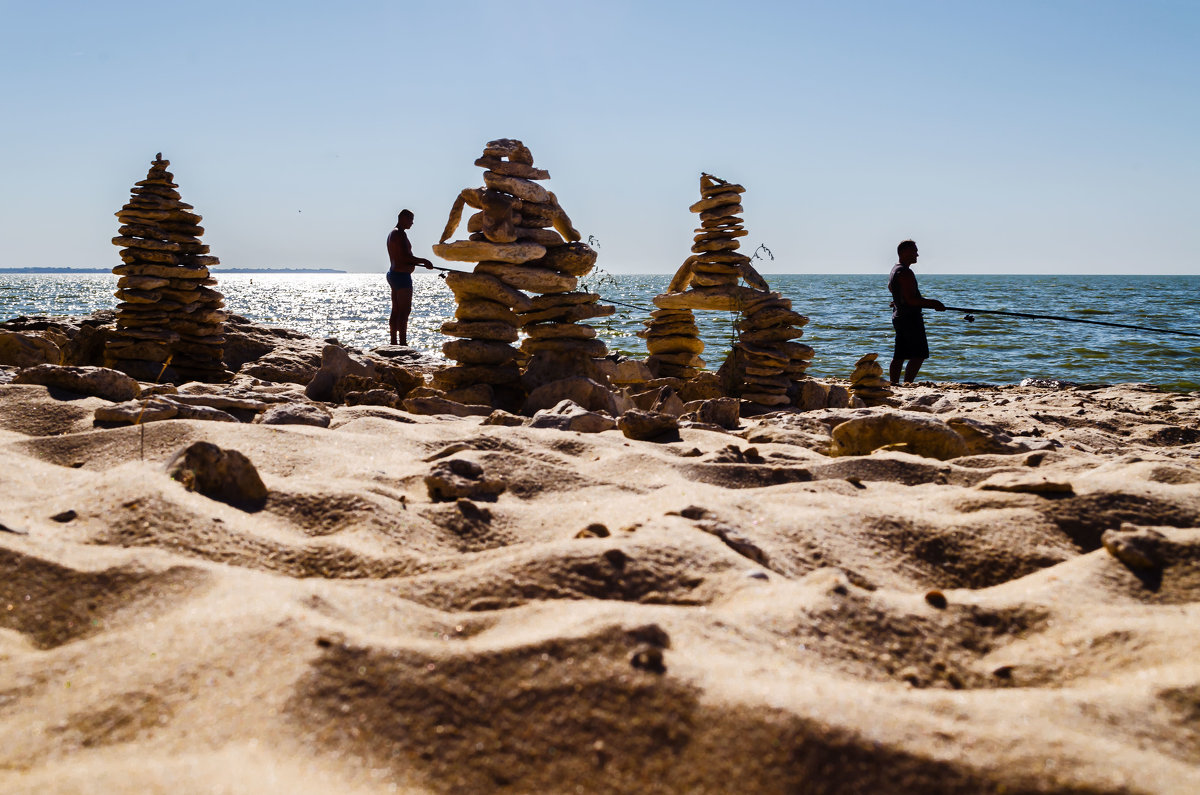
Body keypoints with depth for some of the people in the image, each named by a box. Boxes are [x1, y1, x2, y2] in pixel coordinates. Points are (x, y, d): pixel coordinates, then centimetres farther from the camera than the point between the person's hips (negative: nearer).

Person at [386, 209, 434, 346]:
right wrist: (424, 261, -16)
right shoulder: (400, 234, -14)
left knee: (396, 311, 12)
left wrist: (421, 262, 18)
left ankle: (394, 342, 16)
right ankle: (403, 343, -14)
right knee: (405, 311, -11)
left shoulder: (392, 233, 18)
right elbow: (405, 257, -23)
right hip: (402, 275, -11)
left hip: (393, 273, 11)